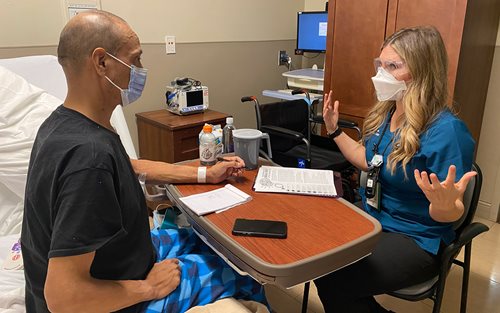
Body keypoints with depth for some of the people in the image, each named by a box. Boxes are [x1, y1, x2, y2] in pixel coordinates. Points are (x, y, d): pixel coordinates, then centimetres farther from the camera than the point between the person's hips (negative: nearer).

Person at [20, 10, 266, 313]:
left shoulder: (64, 123, -5)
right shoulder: (89, 154, -37)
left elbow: (133, 167, 11)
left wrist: (207, 174, 11)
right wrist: (149, 287, -21)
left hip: (109, 265, 8)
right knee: (243, 273, 6)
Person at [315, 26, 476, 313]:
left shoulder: (446, 131, -23)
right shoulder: (386, 112, 1)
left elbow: (449, 215, -19)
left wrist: (444, 204, -42)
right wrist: (334, 130, 10)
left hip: (416, 241, -7)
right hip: (371, 221, 8)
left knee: (331, 282, -22)